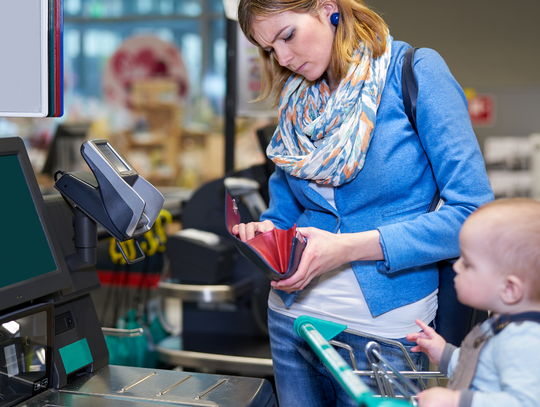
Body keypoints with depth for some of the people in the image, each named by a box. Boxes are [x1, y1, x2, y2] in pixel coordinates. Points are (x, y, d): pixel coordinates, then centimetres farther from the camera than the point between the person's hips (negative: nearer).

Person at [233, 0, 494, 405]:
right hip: (293, 318, 5)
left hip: (387, 323, -4)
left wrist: (350, 247, -21)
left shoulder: (416, 71, -10)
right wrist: (265, 233, -10)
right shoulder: (296, 103, 7)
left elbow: (473, 212, -16)